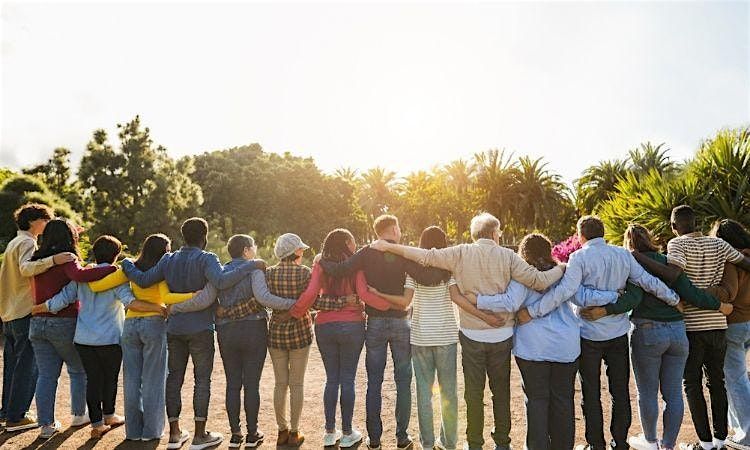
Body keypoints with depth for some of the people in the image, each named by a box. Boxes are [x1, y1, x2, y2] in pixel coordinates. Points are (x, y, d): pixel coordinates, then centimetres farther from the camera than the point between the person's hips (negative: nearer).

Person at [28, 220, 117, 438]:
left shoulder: (37, 259, 7)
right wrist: (113, 269, -34)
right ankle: (79, 414, 25)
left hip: (38, 322, 6)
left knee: (46, 375, 10)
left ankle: (46, 424, 11)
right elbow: (80, 275, -35)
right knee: (79, 371, 14)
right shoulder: (65, 260, -14)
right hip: (64, 323, -6)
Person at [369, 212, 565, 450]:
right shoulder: (507, 256, -7)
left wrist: (388, 246, -4)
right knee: (501, 391, 17)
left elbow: (426, 256, -11)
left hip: (471, 335, 0)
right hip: (502, 335, 1)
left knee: (474, 393, 12)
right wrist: (563, 269, 7)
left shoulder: (461, 253, -7)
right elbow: (538, 280, -11)